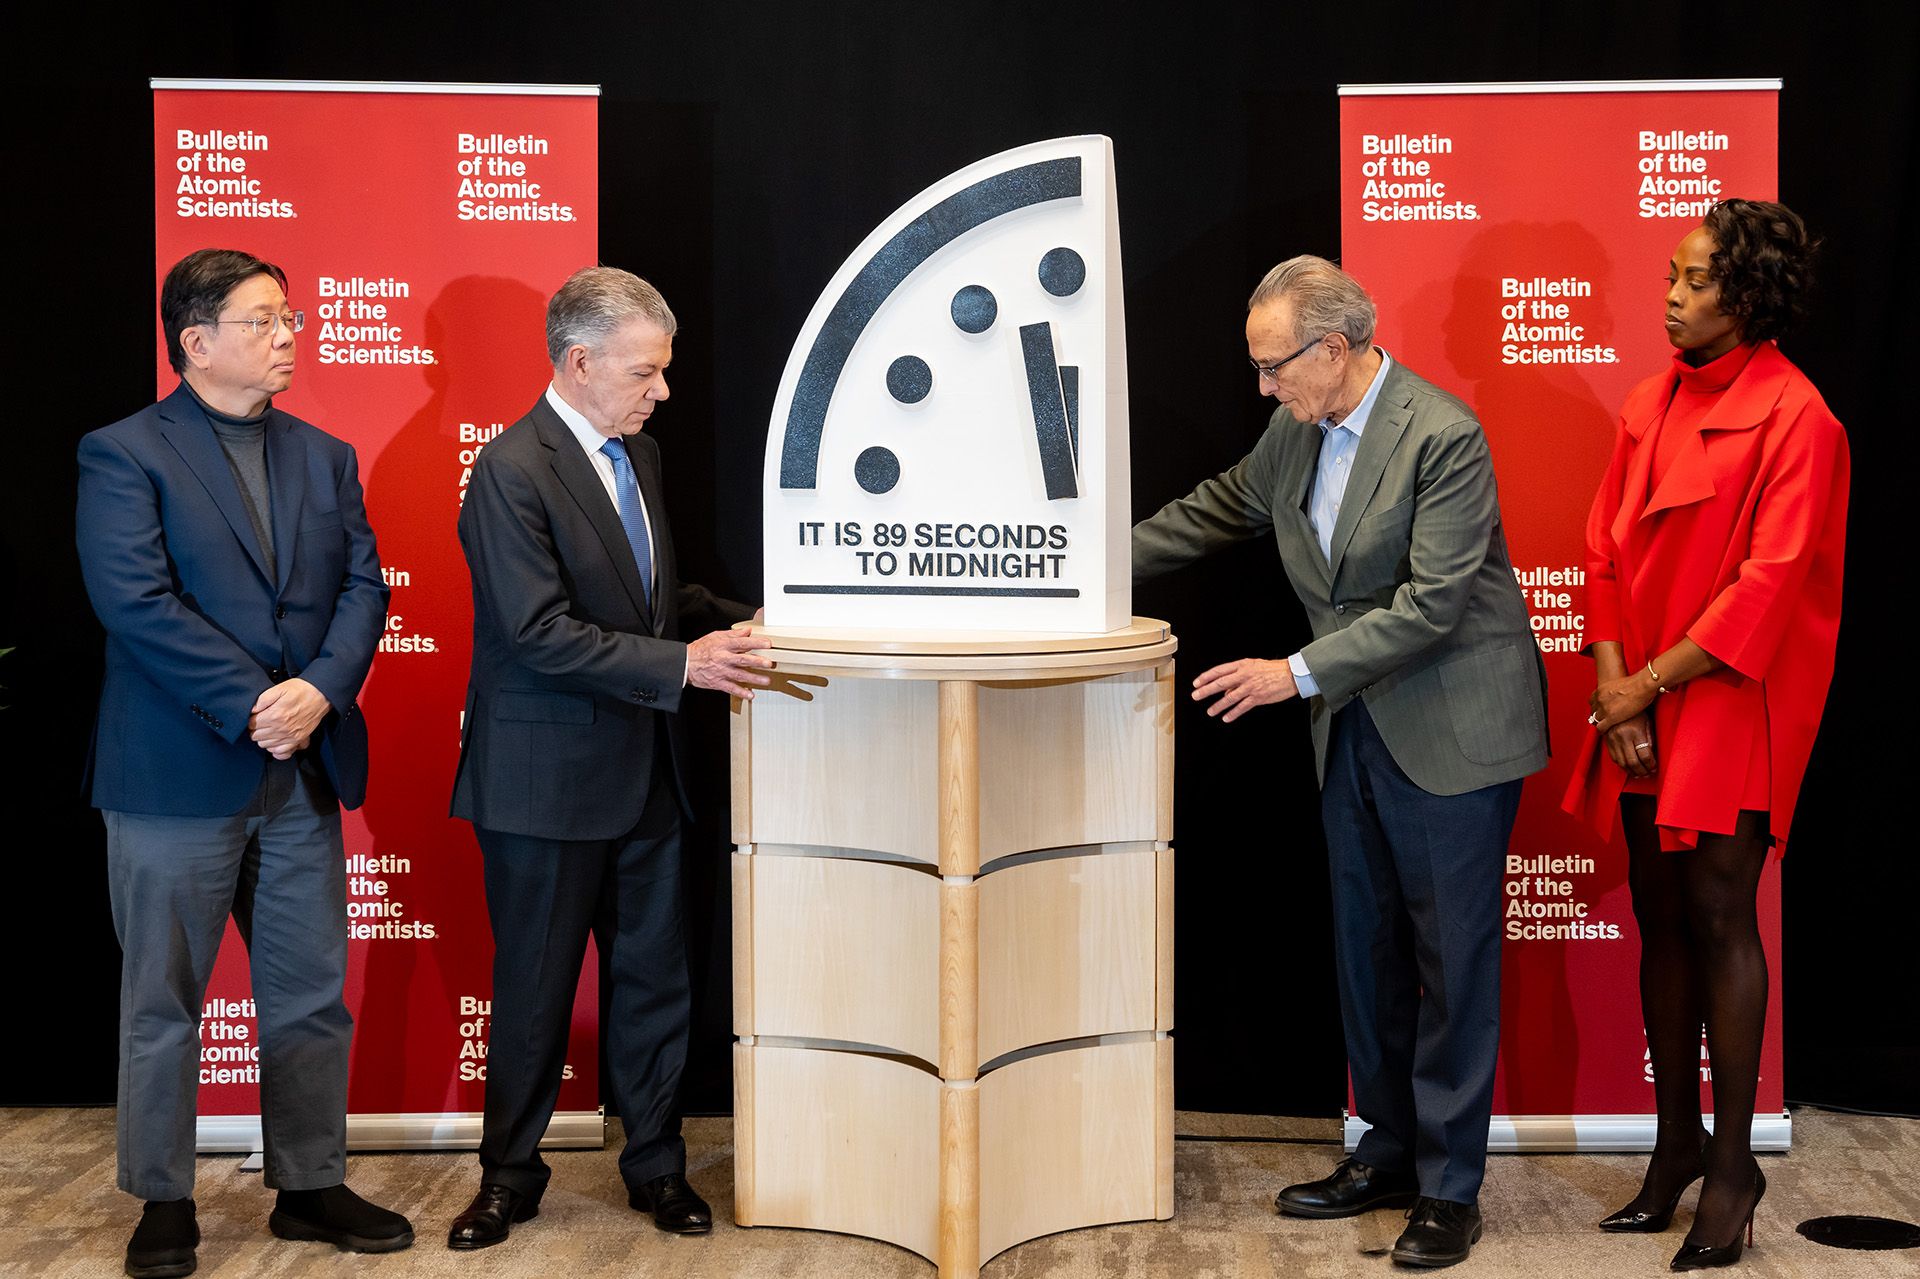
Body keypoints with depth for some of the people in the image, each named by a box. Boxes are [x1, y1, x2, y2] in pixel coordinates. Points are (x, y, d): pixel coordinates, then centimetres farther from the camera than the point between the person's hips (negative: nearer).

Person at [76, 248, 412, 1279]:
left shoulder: (325, 458, 13)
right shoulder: (124, 455, -5)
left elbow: (363, 586, 5)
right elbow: (135, 601, -15)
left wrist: (318, 691, -13)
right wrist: (250, 707, -19)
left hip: (305, 771, 5)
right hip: (177, 772, -5)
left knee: (311, 997, 11)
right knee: (162, 1001, 7)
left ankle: (309, 1187, 24)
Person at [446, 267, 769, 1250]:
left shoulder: (639, 455, 10)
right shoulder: (512, 472, -16)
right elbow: (540, 633, -23)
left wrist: (740, 622, 5)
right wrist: (683, 665, -25)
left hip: (643, 771, 7)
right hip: (548, 781, -7)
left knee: (653, 979, 14)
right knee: (533, 992, 7)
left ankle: (656, 1166, 28)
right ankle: (510, 1177, 24)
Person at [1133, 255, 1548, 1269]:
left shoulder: (1443, 437, -20)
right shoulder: (1295, 435, 5)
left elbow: (1431, 605, -24)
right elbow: (1219, 508, 22)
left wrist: (1298, 673, -23)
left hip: (1451, 734, -8)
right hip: (1356, 732, 8)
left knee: (1452, 960, 0)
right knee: (1366, 954, 15)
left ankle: (1449, 1187, 11)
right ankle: (1391, 1153, 28)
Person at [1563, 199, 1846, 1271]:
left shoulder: (1794, 418, -11)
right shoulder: (1654, 404, 10)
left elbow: (1768, 587, -16)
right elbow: (1608, 548, 8)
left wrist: (1646, 684, -14)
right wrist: (1612, 684, -4)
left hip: (1731, 704, -6)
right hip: (1642, 707, 6)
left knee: (1719, 916, -2)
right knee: (1661, 914, 11)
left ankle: (1733, 1162, 11)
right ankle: (1678, 1141, 23)